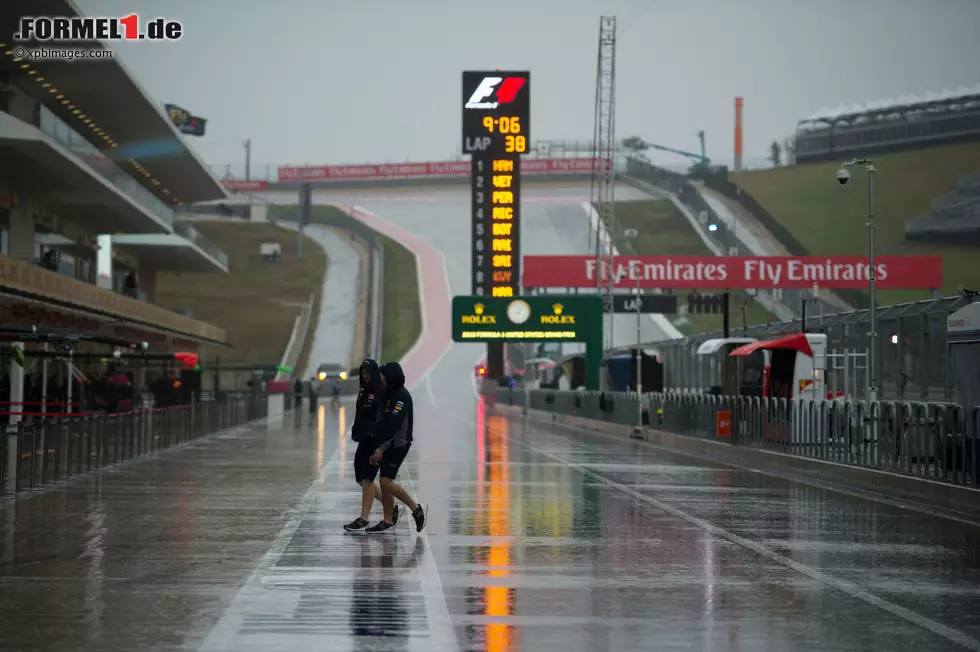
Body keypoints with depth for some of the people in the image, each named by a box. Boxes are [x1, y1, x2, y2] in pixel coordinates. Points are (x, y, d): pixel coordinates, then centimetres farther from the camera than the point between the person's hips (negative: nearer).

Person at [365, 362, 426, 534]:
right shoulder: (391, 395, 17)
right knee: (385, 483, 8)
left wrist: (380, 447, -24)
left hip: (398, 445, -10)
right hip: (389, 446, 10)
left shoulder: (402, 397, -14)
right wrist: (378, 448, 16)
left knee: (386, 482, -14)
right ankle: (388, 521, 13)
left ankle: (416, 509, -4)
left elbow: (394, 423, -22)